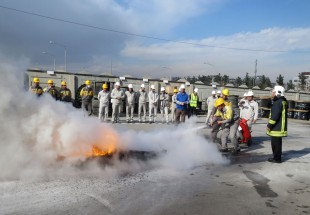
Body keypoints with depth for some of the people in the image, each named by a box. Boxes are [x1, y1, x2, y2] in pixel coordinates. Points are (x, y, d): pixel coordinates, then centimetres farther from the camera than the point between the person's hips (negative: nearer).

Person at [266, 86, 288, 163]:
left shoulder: (278, 102, -18)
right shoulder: (283, 101, 16)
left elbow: (275, 115, -23)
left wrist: (269, 125, -16)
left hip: (276, 128, -10)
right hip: (279, 127, 10)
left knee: (275, 143, -2)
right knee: (277, 142, 17)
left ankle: (277, 158, 5)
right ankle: (277, 157, 27)